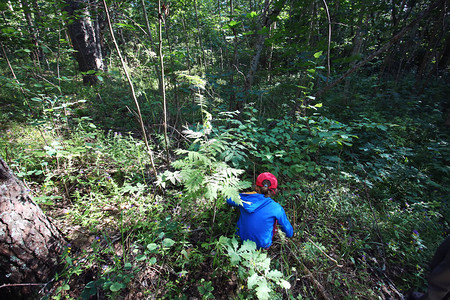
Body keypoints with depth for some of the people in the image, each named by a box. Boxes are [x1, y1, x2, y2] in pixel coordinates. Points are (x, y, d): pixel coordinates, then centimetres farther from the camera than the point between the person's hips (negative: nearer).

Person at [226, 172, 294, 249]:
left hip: (241, 240, 3)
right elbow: (289, 233, -4)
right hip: (262, 246, -2)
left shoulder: (244, 198, -14)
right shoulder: (277, 208, -19)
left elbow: (229, 200, 10)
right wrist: (290, 234, 20)